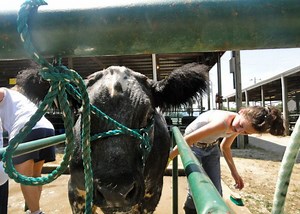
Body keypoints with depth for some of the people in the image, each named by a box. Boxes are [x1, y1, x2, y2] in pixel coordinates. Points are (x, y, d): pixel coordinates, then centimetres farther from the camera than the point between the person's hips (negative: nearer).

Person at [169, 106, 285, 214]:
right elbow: (187, 140, -35)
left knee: (216, 192, 1)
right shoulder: (223, 122, -38)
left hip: (211, 148, 6)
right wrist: (167, 159, -27)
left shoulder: (236, 128, -13)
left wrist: (234, 172, 4)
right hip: (193, 147, -6)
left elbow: (224, 147, 7)